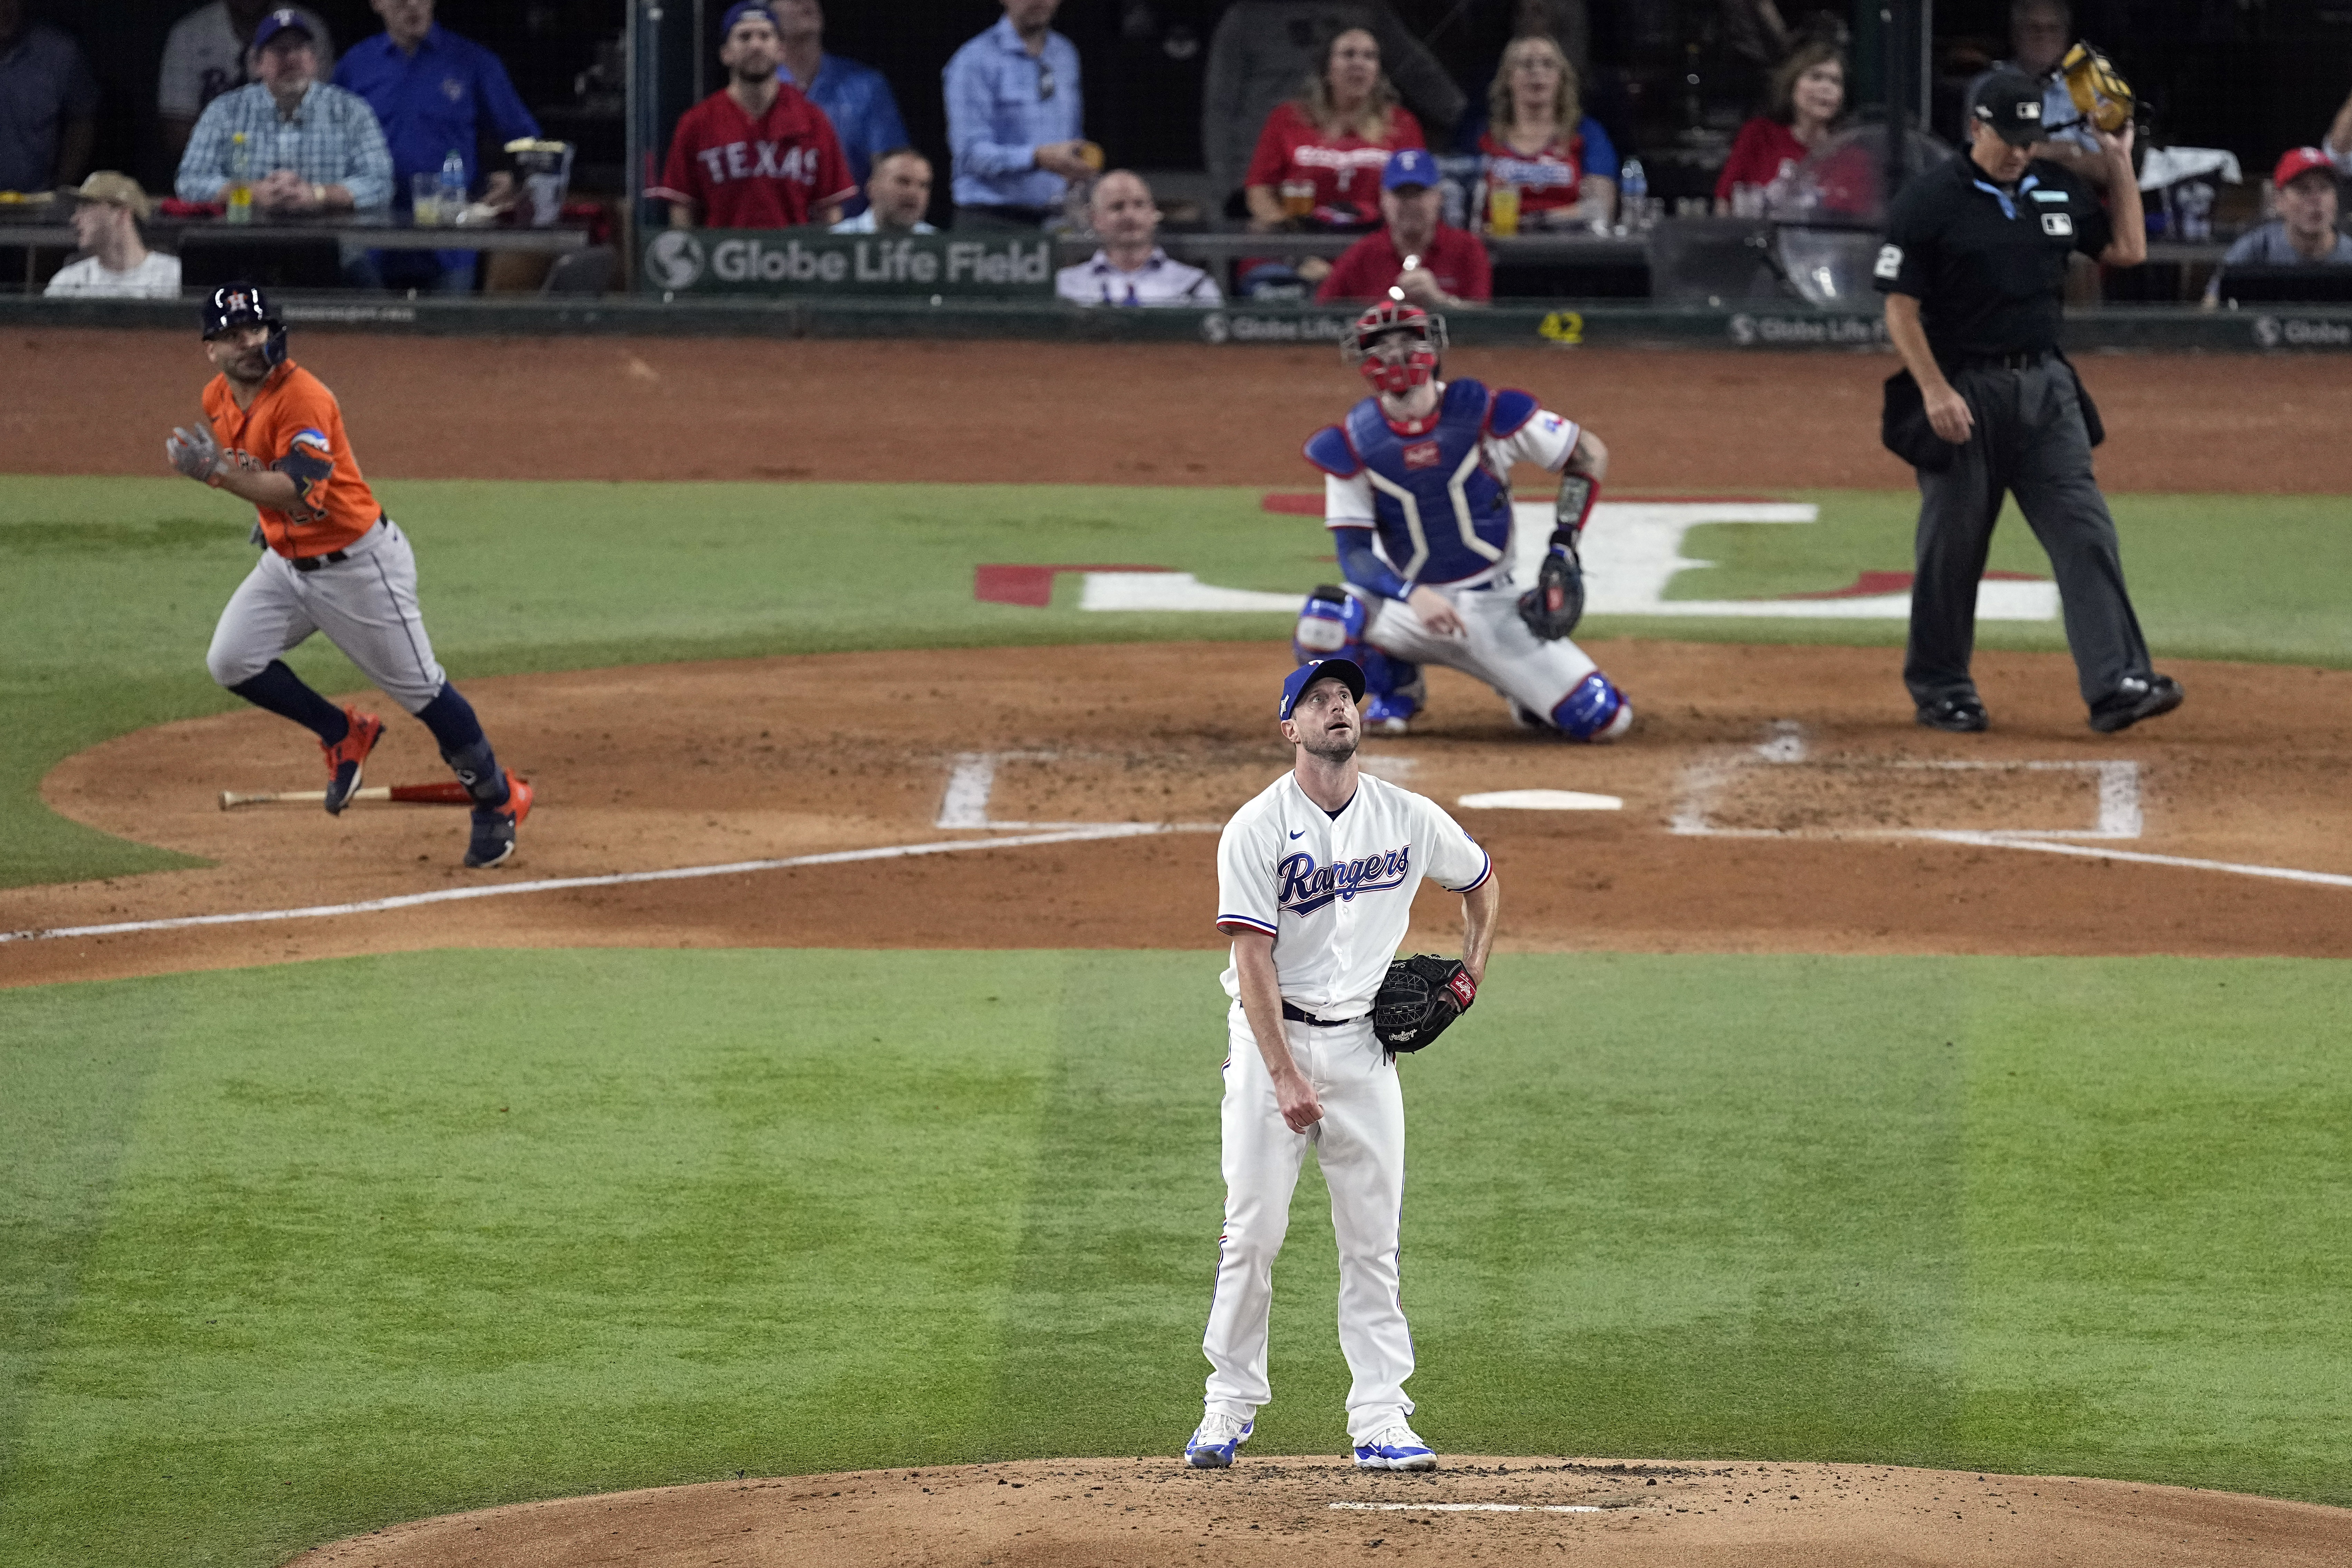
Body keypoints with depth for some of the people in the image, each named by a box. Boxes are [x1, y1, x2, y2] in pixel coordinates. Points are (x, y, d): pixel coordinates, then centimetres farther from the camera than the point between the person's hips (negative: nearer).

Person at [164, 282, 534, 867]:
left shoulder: (302, 398, -27)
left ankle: (500, 799, 19)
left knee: (418, 687, 2)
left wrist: (219, 474, -46)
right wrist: (266, 505, 8)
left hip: (359, 564, -8)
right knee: (231, 663, -9)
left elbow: (302, 492, -39)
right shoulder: (218, 399, -1)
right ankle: (343, 736, 13)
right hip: (285, 562, 8)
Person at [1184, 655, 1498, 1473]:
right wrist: (1285, 1078, -23)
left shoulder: (1410, 819, 2)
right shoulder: (1257, 829, -9)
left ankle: (1380, 1419, 2)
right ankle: (1230, 1405, 6)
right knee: (1254, 1229, -5)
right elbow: (1254, 960, -15)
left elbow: (1482, 883, 23)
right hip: (1273, 1036, -3)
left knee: (1372, 1239, 1)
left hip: (1363, 1042, 3)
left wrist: (1473, 967, 6)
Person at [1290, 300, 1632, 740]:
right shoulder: (1351, 444, -8)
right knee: (1321, 629, -32)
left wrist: (1564, 546, -9)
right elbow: (1354, 551, -9)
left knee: (1607, 721, -12)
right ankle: (1394, 684, 4)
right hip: (1407, 601, 1)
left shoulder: (1484, 413, -11)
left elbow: (1591, 454, -1)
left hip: (1491, 605, -1)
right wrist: (1413, 596, -28)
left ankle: (1521, 687, 24)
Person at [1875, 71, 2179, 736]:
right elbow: (1901, 309, -8)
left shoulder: (2057, 190, 10)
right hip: (1964, 390, -4)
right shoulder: (1927, 202, -7)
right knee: (1951, 546, 4)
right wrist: (1935, 392, -18)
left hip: (2046, 387, 4)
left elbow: (2127, 250, 17)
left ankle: (2116, 685, -14)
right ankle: (1939, 689, 18)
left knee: (2086, 532, -7)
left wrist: (2120, 161, 12)